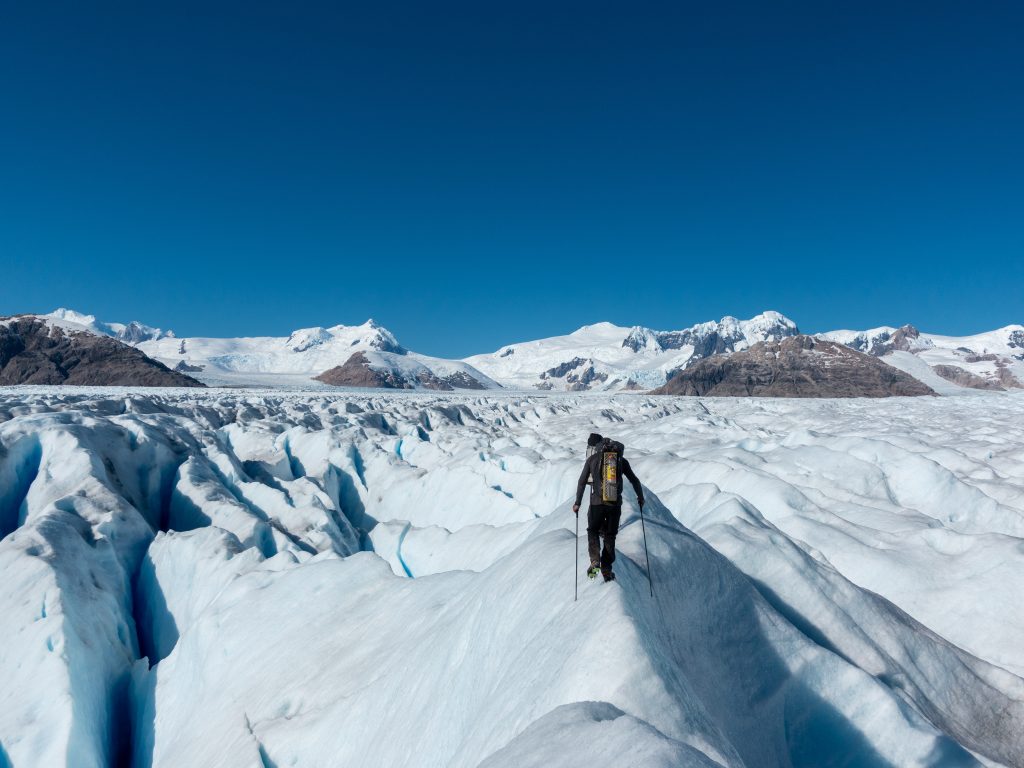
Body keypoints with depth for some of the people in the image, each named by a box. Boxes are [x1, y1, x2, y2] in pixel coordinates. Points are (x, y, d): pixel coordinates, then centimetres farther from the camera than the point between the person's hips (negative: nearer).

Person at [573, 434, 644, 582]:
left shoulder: (592, 459, 3)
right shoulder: (621, 459, 9)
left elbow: (582, 482, 1)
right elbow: (634, 480, 12)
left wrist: (577, 503, 7)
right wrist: (640, 497, 26)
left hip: (597, 502, -2)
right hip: (615, 503, 2)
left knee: (593, 531, 17)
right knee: (610, 536, 15)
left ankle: (595, 562, -3)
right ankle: (606, 570, 12)